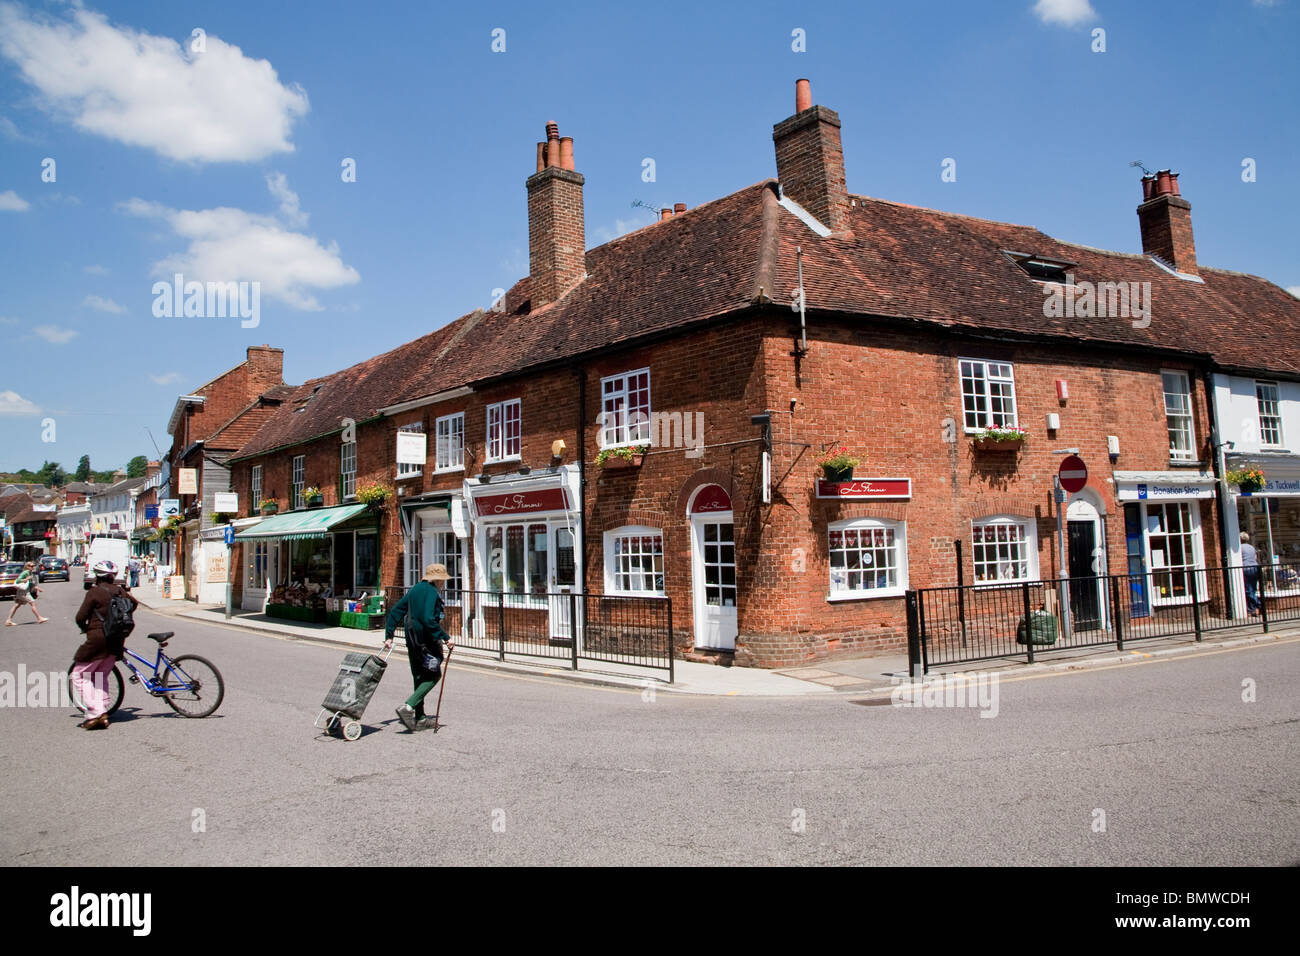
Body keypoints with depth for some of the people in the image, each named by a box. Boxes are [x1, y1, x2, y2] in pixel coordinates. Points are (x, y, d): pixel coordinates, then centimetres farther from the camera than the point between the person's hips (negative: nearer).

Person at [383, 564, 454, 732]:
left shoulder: (415, 590, 14)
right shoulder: (431, 592, -14)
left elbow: (395, 612, 13)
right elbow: (428, 620, -25)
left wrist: (389, 635, 14)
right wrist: (445, 638, -22)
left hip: (412, 641, 9)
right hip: (427, 641, -9)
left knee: (419, 678, 15)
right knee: (433, 676, 1)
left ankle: (420, 719, 18)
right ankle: (408, 707, -13)